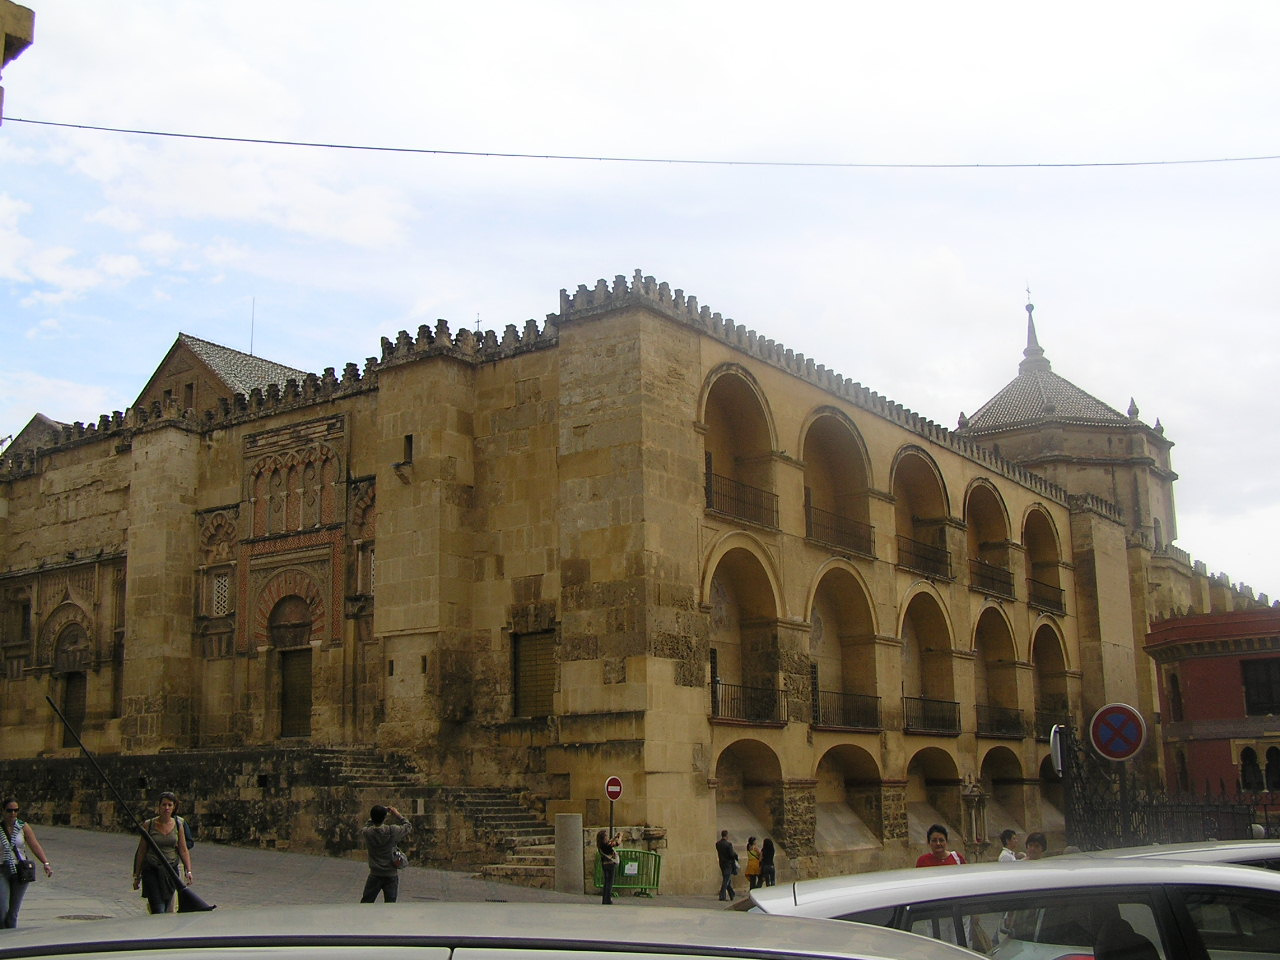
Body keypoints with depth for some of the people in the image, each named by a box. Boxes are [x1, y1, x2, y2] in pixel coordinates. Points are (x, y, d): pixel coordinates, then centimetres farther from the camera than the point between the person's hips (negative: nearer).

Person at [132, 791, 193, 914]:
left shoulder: (178, 825, 4)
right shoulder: (148, 824, -2)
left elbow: (184, 850, 5)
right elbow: (141, 851, 3)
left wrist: (188, 871, -7)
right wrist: (137, 876, 5)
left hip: (171, 871, 3)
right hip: (151, 871, -3)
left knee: (168, 910, 7)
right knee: (158, 911, -16)